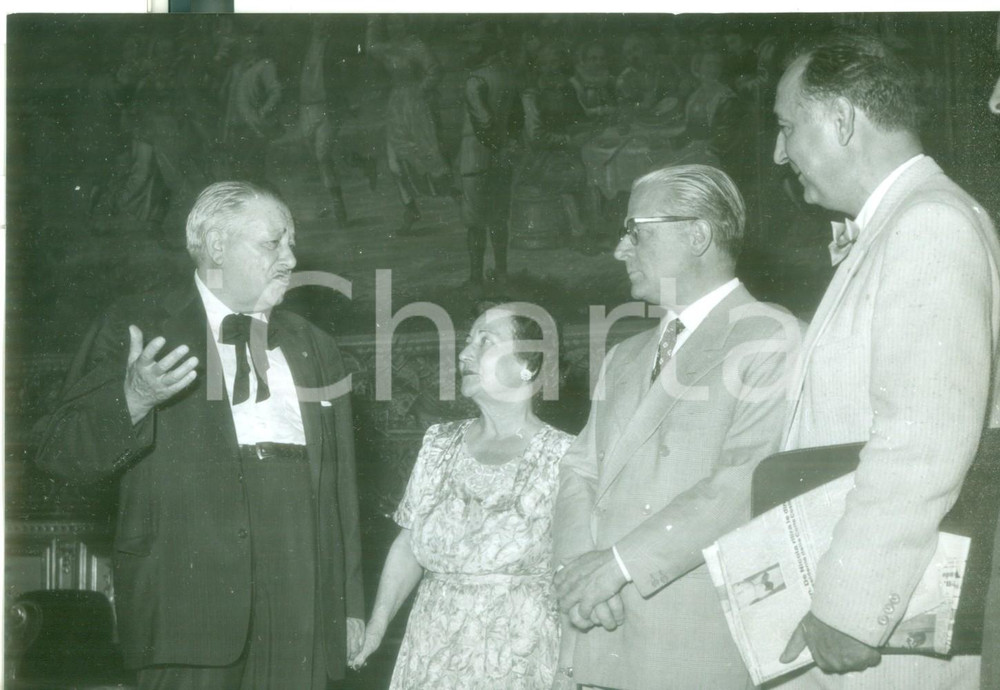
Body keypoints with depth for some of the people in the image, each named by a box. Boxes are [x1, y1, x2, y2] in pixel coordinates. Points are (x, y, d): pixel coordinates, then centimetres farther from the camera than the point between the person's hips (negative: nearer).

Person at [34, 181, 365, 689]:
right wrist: (133, 399, -19)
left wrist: (350, 603, 16)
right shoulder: (138, 327, 5)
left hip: (302, 598, 4)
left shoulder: (315, 348, 19)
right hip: (190, 586, -4)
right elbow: (63, 453, -1)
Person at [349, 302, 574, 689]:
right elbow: (407, 546, 8)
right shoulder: (440, 444, 5)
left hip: (517, 657, -4)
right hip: (430, 653, 4)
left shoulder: (562, 456, -8)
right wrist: (376, 626, 1)